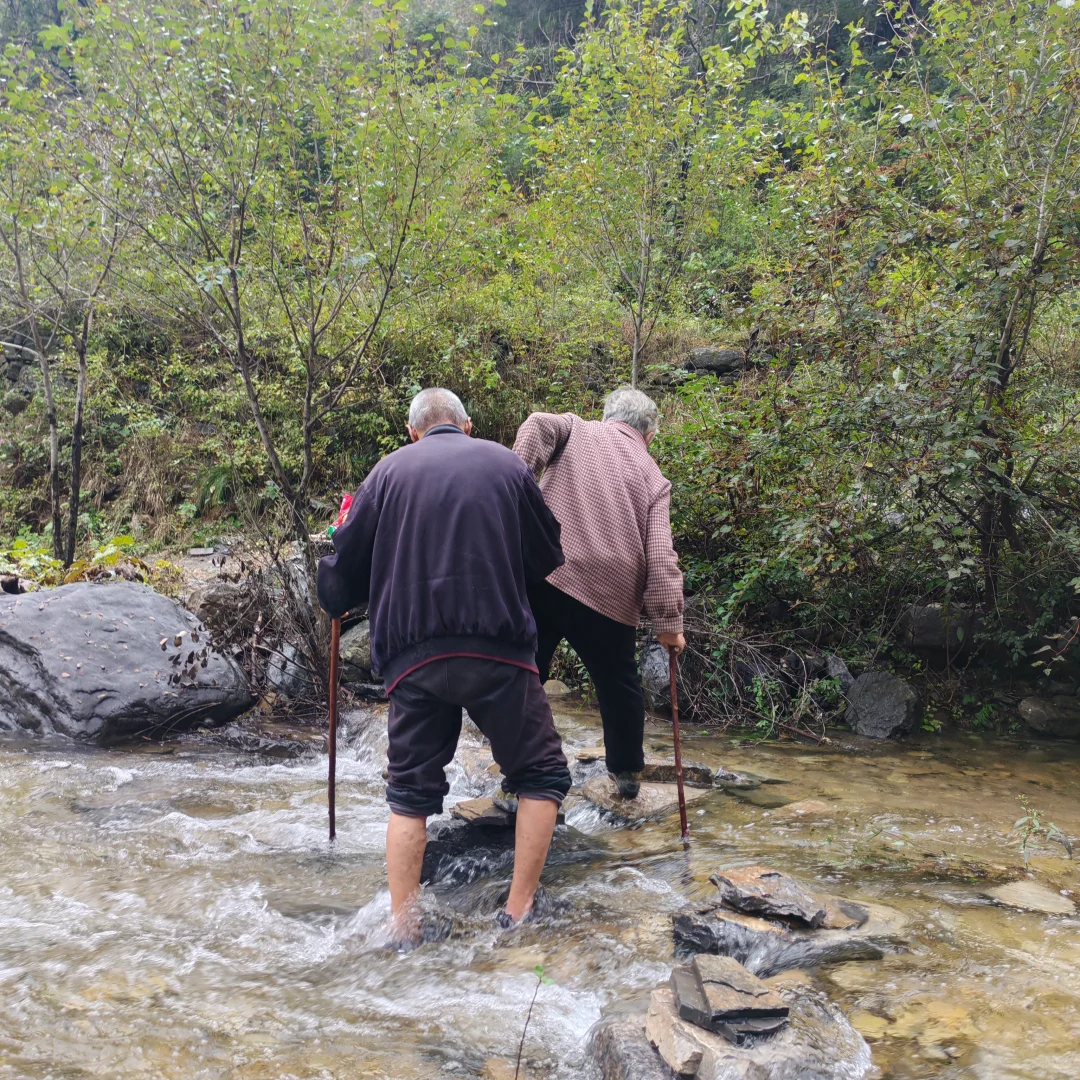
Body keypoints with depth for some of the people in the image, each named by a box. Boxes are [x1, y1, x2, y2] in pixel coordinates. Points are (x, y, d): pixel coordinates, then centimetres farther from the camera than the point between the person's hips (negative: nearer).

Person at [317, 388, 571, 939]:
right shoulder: (505, 464, 9)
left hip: (412, 656, 2)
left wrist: (336, 601, 29)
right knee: (541, 774, 14)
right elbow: (548, 557, 16)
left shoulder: (389, 470, 9)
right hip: (496, 648, -1)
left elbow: (346, 563, 8)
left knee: (410, 792, 14)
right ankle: (518, 914, 10)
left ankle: (403, 931, 12)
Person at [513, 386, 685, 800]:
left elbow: (537, 425, -8)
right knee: (618, 685, 21)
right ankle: (627, 772, 34)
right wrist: (668, 623, 2)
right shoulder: (653, 478, 14)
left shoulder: (577, 429, 16)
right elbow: (660, 556, 3)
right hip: (611, 594, 1)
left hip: (543, 575, -1)